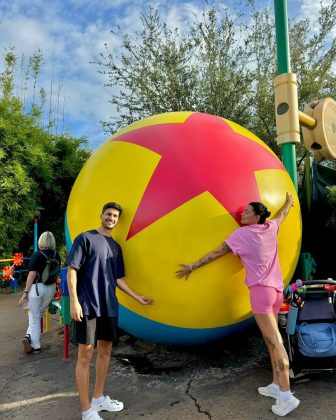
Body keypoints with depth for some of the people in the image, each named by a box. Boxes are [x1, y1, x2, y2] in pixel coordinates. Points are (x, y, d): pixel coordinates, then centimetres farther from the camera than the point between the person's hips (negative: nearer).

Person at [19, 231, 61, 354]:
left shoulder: (37, 255, -11)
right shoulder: (56, 256, 1)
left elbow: (32, 275, -15)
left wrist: (25, 292, -11)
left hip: (37, 287, -4)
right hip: (51, 288, 4)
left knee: (34, 317, 7)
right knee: (39, 314, 21)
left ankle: (36, 346, 6)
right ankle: (29, 336, 11)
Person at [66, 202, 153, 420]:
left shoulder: (116, 247, 15)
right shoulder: (86, 238, -3)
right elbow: (72, 270, -8)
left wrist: (137, 297, 15)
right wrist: (74, 300, -16)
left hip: (109, 306, 7)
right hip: (88, 305, -7)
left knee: (105, 351, 13)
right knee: (85, 355, -1)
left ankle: (99, 398, 29)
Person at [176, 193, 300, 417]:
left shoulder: (241, 233, -6)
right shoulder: (271, 228, 10)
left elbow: (217, 253, -2)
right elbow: (282, 214, 33)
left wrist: (193, 267, 5)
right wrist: (289, 202, 54)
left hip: (261, 289, -7)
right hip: (276, 288, 7)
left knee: (274, 341, -8)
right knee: (273, 340, 14)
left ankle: (286, 395, -6)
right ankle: (277, 385, 20)